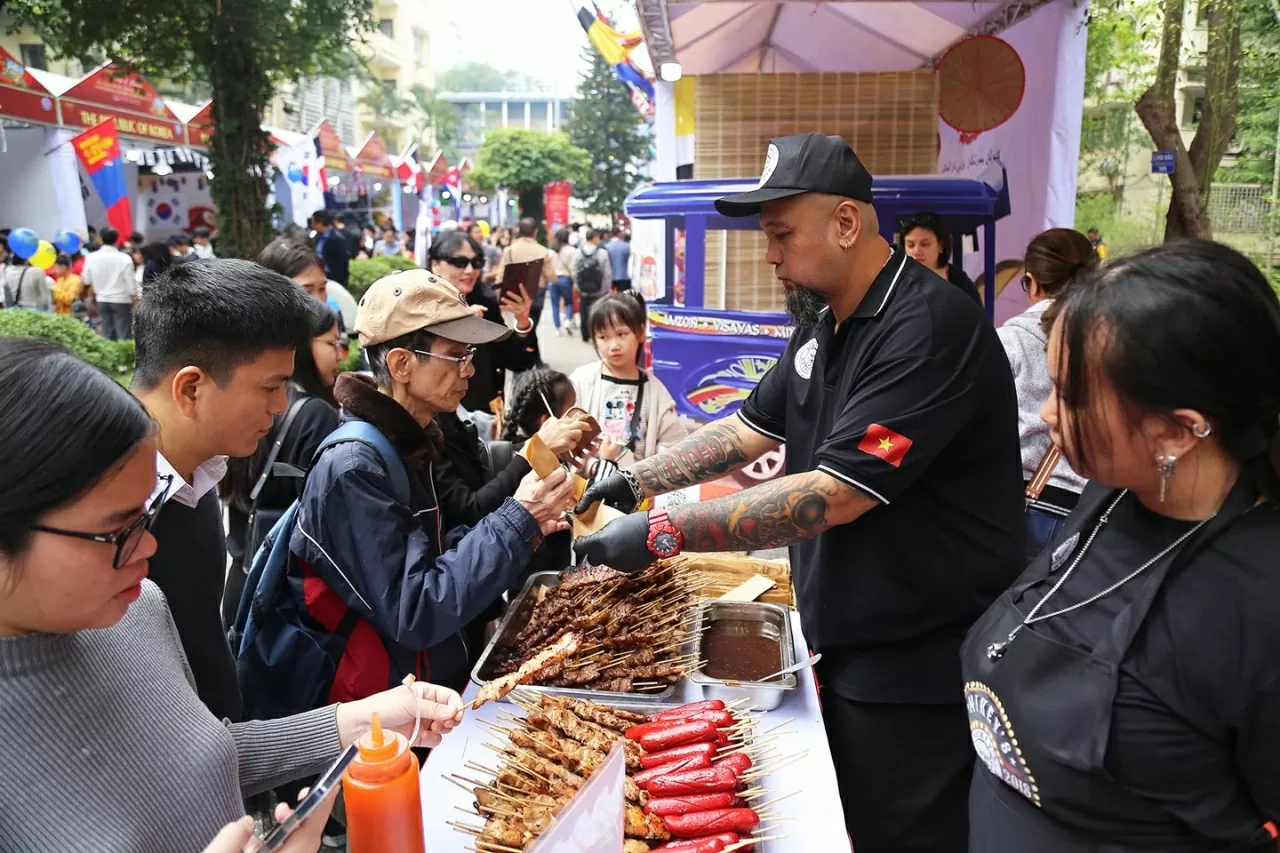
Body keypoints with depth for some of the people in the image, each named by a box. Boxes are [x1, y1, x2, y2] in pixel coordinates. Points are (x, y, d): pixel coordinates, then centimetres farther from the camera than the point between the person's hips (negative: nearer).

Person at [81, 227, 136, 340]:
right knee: (124, 335, -1)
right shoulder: (124, 258, -13)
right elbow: (130, 281, -9)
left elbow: (86, 280, 6)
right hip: (121, 300, -4)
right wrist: (135, 296, 5)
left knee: (107, 335, 9)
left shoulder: (92, 257, -2)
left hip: (102, 300, 4)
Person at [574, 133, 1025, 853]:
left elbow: (834, 494, -30)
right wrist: (636, 480, 5)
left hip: (923, 668, -8)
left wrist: (666, 532, -28)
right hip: (846, 647, 9)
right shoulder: (823, 324, 7)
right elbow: (750, 429, 14)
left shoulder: (929, 328, -24)